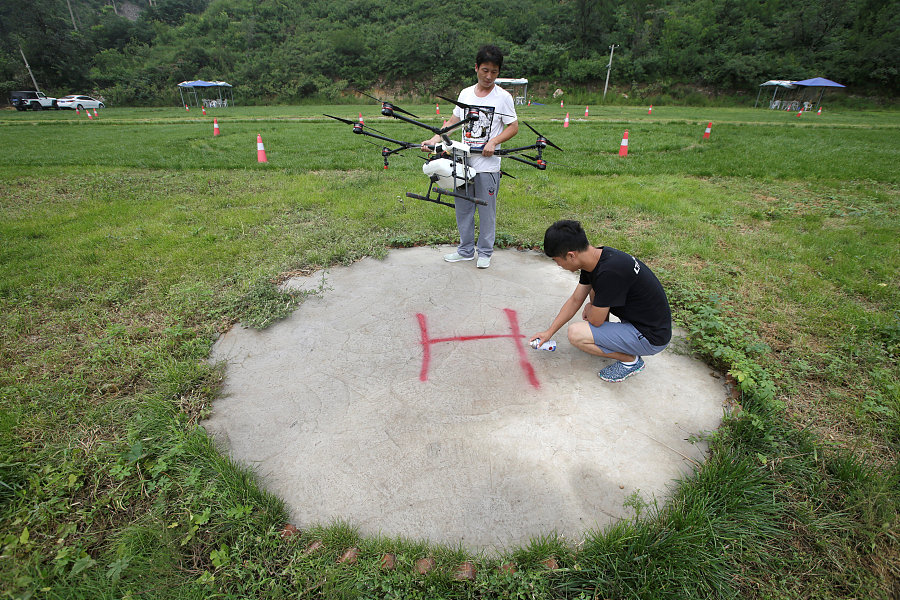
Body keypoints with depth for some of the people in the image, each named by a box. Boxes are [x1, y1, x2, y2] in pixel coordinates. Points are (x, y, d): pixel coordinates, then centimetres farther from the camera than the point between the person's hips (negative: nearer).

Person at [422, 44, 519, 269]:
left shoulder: (503, 97, -2)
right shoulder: (465, 94, 10)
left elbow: (513, 127, 0)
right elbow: (453, 121, 15)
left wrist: (493, 141, -15)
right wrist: (435, 139, 0)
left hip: (488, 164, -4)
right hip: (463, 161, 4)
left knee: (487, 210, 3)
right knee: (463, 208, 10)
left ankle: (485, 252, 19)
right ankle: (466, 250, 25)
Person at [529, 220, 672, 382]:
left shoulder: (609, 271, -31)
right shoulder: (594, 258, -3)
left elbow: (595, 320, -19)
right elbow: (575, 300, 9)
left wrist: (589, 309, 4)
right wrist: (549, 332, 12)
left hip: (652, 338, -9)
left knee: (575, 333, -18)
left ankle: (631, 360, 0)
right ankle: (605, 336, 21)